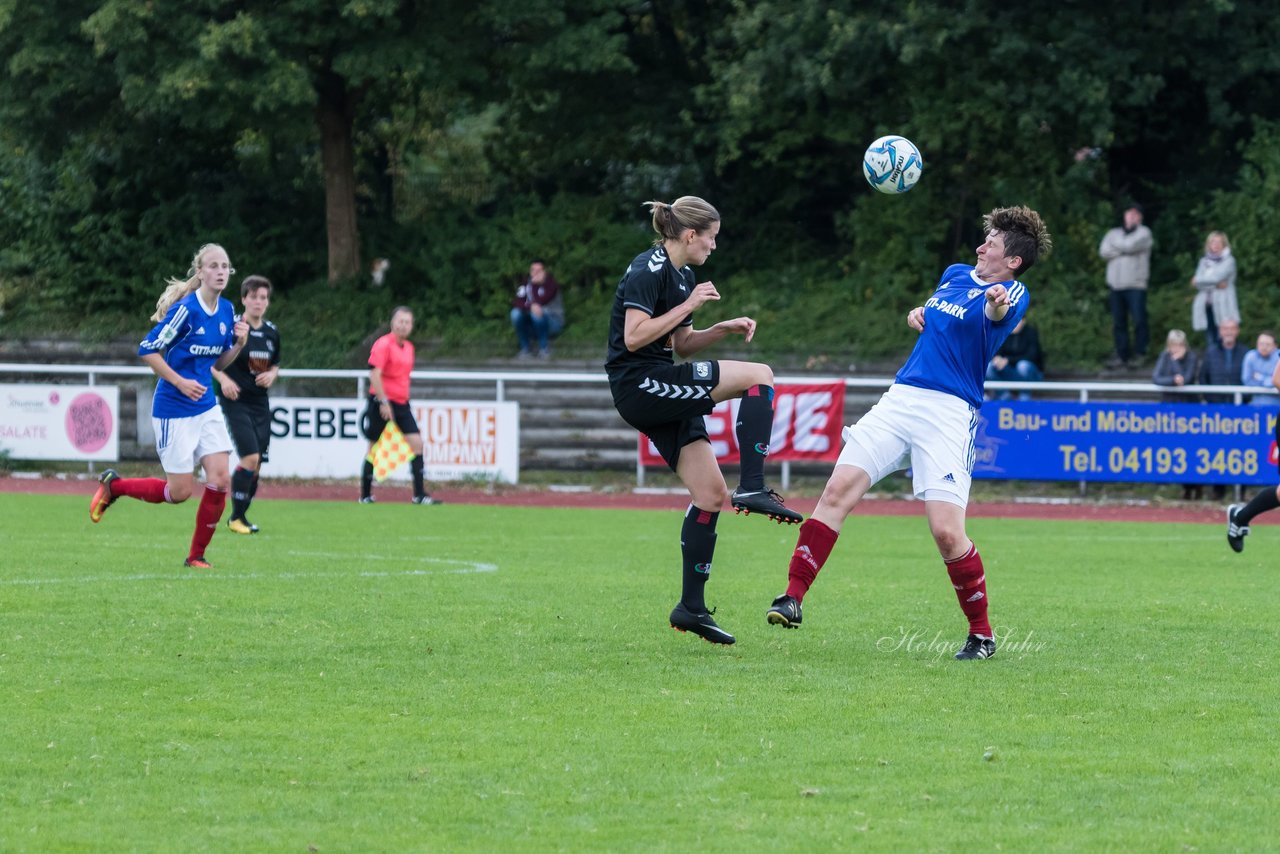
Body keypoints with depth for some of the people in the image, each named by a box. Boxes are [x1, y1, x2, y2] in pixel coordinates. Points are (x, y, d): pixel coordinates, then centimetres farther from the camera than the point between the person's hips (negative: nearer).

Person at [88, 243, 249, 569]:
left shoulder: (226, 310, 4)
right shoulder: (186, 310, -18)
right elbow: (147, 350, -16)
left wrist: (239, 343, -4)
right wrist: (180, 382, -20)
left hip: (207, 407, 7)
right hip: (174, 411, -7)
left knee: (219, 480, -5)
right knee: (180, 491, -3)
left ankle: (196, 556, 8)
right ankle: (113, 485, 21)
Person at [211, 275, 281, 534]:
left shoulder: (272, 332, 8)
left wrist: (271, 375, -2)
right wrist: (223, 379, -19)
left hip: (260, 403, 6)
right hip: (235, 401, -6)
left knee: (256, 463, 5)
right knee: (250, 457, -16)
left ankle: (241, 515, 18)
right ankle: (237, 517, -5)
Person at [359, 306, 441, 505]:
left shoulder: (408, 347, 12)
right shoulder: (383, 345, -12)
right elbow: (374, 374, -19)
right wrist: (384, 402, -22)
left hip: (401, 403, 7)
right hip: (381, 402, -7)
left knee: (416, 442, -6)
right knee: (374, 448, 2)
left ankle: (419, 494, -6)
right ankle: (365, 495, 13)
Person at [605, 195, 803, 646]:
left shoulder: (682, 275, 18)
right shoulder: (650, 270, -12)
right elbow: (634, 337, -21)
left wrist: (723, 328, 9)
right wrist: (689, 305, -16)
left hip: (661, 397, 10)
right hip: (640, 385, -10)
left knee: (711, 495, 4)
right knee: (759, 376, -16)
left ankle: (691, 607, 7)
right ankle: (752, 488, -19)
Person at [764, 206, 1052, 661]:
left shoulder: (1012, 293, -5)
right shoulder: (955, 274, 17)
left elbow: (995, 314, -32)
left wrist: (997, 306, -55)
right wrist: (919, 313, 18)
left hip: (949, 414, -6)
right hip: (899, 401, 6)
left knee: (947, 531, -15)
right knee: (837, 491, -9)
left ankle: (982, 635, 4)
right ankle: (793, 598, -6)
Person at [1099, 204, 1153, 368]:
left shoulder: (1143, 233, 5)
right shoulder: (1114, 233, 18)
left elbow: (1130, 245, -13)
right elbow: (1104, 251, 1)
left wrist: (1115, 244, 4)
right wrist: (1123, 250, -7)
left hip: (1136, 284, -4)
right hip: (1116, 283, 4)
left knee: (1139, 319, -8)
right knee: (1118, 322, 4)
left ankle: (1139, 353, 0)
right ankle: (1122, 355, 8)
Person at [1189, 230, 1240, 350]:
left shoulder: (1228, 261, 3)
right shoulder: (1204, 261, 17)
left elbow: (1217, 277, -11)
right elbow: (1197, 282, 3)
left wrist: (1199, 281, 3)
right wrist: (1215, 285, -10)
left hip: (1223, 308, -5)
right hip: (1206, 306, 5)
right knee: (1210, 341, 3)